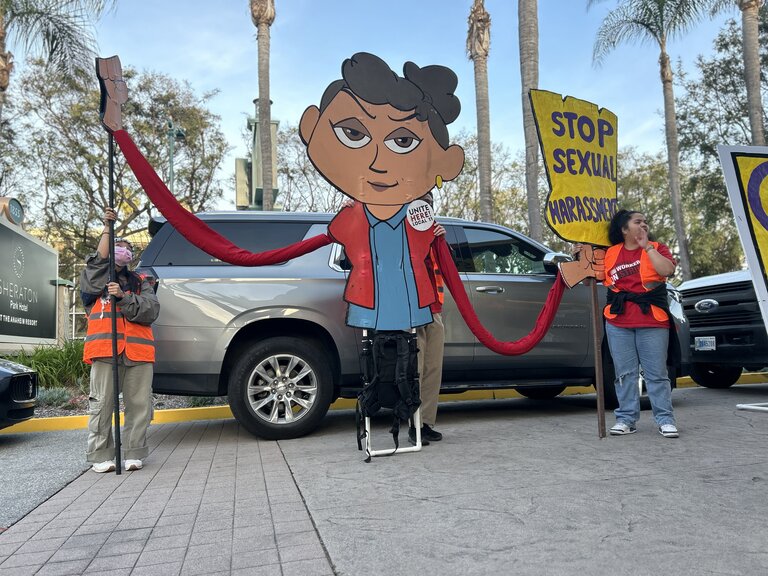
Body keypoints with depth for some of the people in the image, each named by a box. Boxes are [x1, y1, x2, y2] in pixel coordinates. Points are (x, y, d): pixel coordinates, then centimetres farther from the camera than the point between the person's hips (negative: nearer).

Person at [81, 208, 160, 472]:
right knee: (102, 404, -2)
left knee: (139, 404, 2)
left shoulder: (140, 283, 21)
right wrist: (107, 229, -11)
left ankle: (134, 454, 10)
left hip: (139, 352, 3)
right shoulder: (96, 279, 16)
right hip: (105, 350, -2)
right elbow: (98, 262, -8)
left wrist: (124, 297, -10)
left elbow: (151, 310, 4)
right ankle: (101, 456, 6)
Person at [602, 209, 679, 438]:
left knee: (656, 373, 0)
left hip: (652, 320, -2)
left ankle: (665, 419, 9)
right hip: (618, 322, 2)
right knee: (625, 373, 5)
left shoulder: (656, 248, 6)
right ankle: (626, 418, 12)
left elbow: (668, 269, -14)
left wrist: (647, 247, -10)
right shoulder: (610, 253, 10)